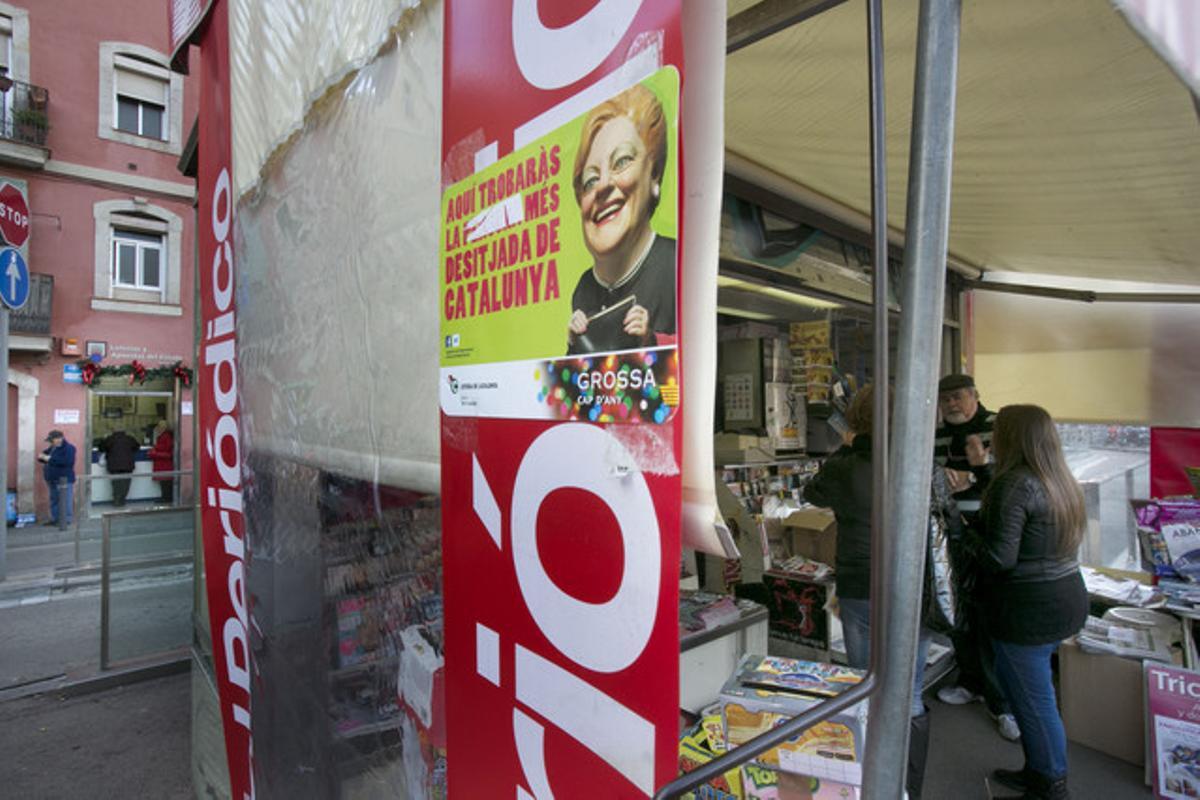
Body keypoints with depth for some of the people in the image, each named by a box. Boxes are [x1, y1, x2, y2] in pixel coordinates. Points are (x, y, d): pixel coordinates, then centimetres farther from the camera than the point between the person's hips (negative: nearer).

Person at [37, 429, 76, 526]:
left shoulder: (69, 448, -10)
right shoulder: (52, 448, 16)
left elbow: (67, 462, -24)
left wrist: (50, 459, -20)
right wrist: (42, 457, 0)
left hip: (64, 480, -9)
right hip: (53, 480, 9)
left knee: (65, 501, -7)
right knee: (54, 500, 14)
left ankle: (67, 520, -3)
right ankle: (54, 519, 23)